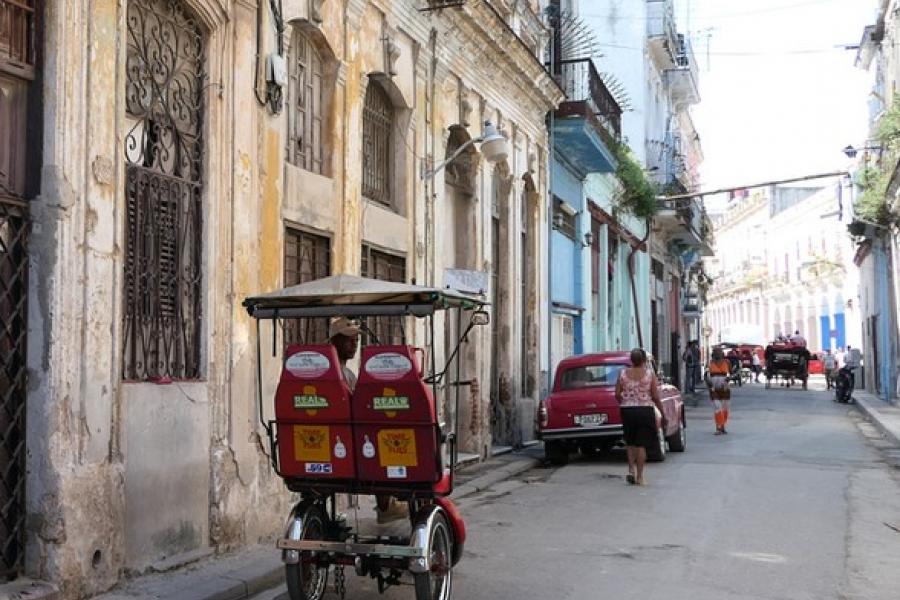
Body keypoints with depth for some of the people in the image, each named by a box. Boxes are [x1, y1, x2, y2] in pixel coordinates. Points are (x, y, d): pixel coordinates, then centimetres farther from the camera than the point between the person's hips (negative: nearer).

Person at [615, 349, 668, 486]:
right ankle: (639, 476, 5)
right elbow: (655, 397, -6)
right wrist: (663, 414, 2)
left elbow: (617, 395, -1)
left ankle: (631, 470, 6)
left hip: (627, 411, 2)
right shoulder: (650, 374, -5)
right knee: (641, 444, 3)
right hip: (645, 411, -2)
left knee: (630, 442, 18)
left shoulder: (623, 374, 0)